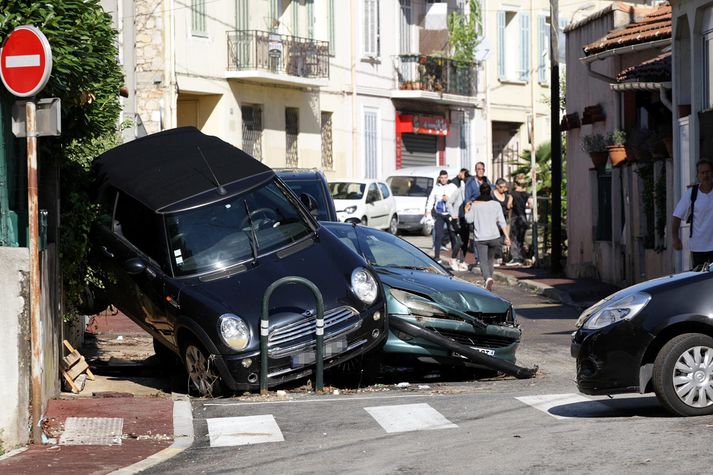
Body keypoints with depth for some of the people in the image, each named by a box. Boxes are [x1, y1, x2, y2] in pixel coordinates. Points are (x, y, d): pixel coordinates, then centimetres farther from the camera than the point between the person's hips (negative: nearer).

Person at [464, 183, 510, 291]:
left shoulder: (474, 204, -1)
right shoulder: (496, 204, 3)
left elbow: (469, 219, -5)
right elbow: (502, 222, -3)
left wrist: (466, 210, 14)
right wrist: (507, 236, -3)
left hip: (480, 238, -2)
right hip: (494, 237, 2)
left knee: (483, 261, -6)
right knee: (490, 258, 23)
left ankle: (488, 278, -30)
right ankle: (489, 277, 26)